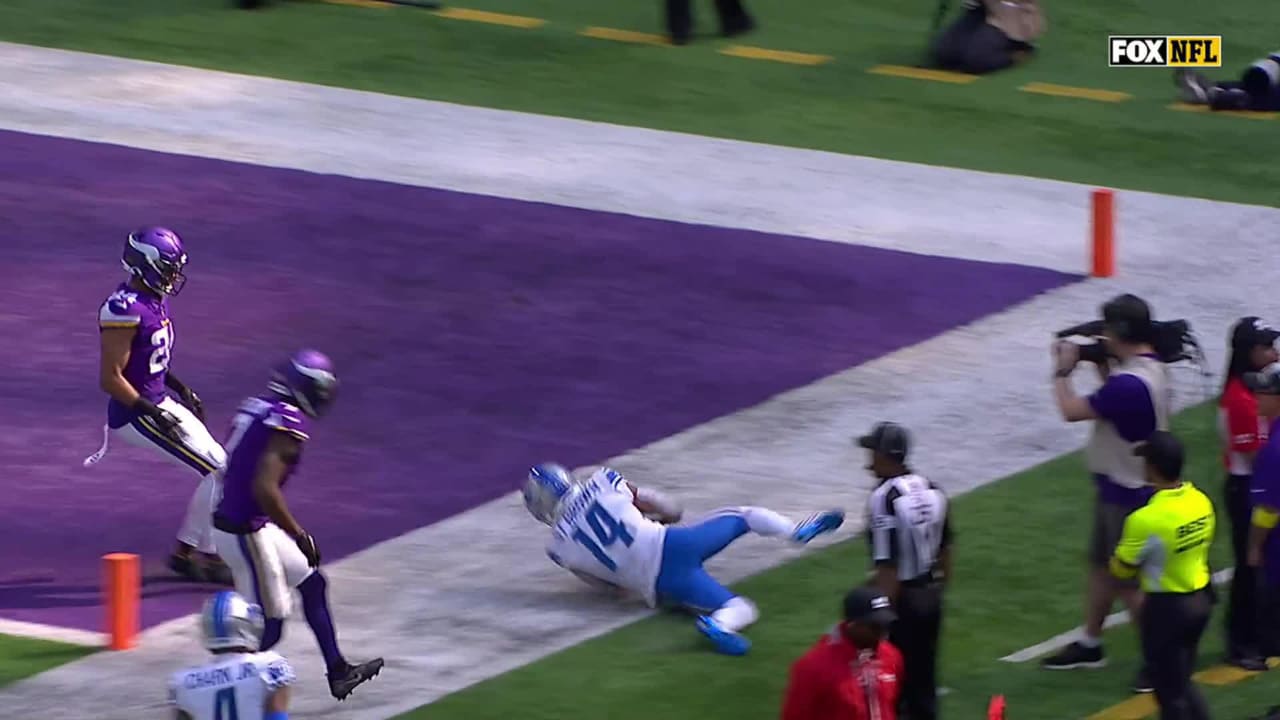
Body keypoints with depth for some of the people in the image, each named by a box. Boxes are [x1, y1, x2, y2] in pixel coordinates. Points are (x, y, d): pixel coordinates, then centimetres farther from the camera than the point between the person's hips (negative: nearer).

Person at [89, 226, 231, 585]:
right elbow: (110, 378, -23)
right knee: (219, 472, -10)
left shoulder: (154, 300, 5)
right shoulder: (126, 311, -24)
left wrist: (181, 389, 15)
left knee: (218, 466, 12)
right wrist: (154, 414, -22)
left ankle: (185, 551, 18)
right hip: (136, 415, -10)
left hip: (159, 403, 10)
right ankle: (206, 556, 1)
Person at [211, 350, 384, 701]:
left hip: (228, 520, 10)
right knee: (268, 629, 1)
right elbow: (265, 488, -30)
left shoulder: (256, 408, 6)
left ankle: (338, 672, 34)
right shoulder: (289, 424, -21)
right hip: (247, 533, -10)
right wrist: (299, 536, -19)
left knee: (313, 583, 23)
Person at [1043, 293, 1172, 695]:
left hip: (1127, 496, -10)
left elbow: (1072, 411, -24)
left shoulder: (1129, 384, -31)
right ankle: (1090, 644, 36)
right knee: (1101, 564, 22)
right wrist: (1103, 366, 5)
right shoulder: (1152, 368, 0)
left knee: (1129, 581, 1)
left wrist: (1063, 372, -8)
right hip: (1118, 487, 10)